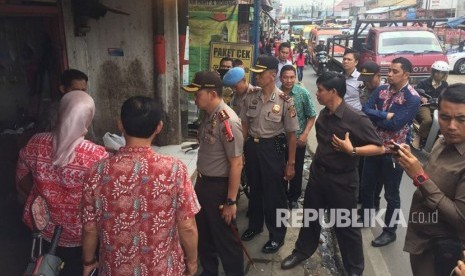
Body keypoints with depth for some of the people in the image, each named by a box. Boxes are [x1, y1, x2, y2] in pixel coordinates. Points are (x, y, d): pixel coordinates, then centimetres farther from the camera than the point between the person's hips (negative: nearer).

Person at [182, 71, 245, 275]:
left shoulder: (228, 121, -24)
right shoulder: (208, 116, 3)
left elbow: (236, 163, -23)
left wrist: (231, 201, -20)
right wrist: (200, 180, 18)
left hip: (219, 187, -9)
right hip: (203, 183, 9)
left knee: (224, 238, 9)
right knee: (202, 234, 23)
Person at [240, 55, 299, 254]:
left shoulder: (285, 101, -12)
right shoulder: (250, 98, 0)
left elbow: (291, 134, -9)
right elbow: (244, 126, 9)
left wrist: (291, 163, -8)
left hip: (272, 148, -4)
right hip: (252, 147, 5)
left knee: (274, 193, 7)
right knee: (255, 189, 20)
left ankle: (277, 236, 27)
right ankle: (255, 225, 43)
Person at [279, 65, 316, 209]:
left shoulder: (303, 93, -12)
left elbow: (311, 116, -6)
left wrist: (305, 134, -14)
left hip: (298, 139, -1)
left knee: (296, 170, 12)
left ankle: (293, 198, 32)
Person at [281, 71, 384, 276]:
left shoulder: (355, 118, -20)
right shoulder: (323, 114, 1)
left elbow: (379, 147, -18)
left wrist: (352, 150, -28)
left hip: (342, 179, -6)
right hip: (318, 173, 6)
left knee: (346, 225, 9)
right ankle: (302, 251, 42)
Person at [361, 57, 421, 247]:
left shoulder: (412, 98, -16)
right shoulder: (382, 90, 2)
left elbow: (394, 124, -24)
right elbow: (365, 110, -9)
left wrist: (375, 117, -11)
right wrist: (384, 115, -22)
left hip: (393, 151, -5)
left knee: (391, 193, 9)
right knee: (366, 186, 18)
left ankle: (389, 231, 26)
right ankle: (364, 218, 40)